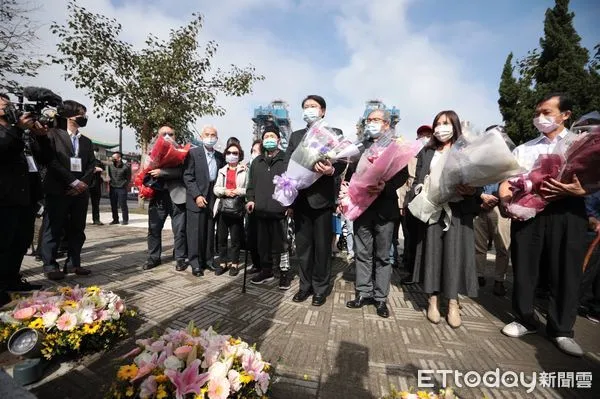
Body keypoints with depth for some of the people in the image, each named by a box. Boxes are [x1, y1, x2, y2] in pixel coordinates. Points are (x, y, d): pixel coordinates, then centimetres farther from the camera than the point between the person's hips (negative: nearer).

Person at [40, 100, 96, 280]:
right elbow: (52, 161, -9)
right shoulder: (53, 134, 2)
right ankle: (50, 265, 9)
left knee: (77, 229, 6)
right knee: (54, 229, 0)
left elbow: (91, 165, 10)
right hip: (58, 190, -5)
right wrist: (73, 182, -14)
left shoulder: (86, 141, 18)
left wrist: (83, 183, -6)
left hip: (81, 191, 5)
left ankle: (73, 263, 14)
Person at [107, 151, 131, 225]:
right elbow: (109, 176, 18)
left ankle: (125, 220, 6)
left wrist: (124, 186, -5)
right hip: (112, 188, 5)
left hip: (121, 189, -5)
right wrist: (110, 184, 9)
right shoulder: (110, 166, 9)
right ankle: (115, 219, 19)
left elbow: (128, 178, -1)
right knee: (113, 205, 9)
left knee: (123, 205, -3)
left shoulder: (126, 167, -5)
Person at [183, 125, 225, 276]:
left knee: (210, 232, 9)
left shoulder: (220, 156, 10)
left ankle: (208, 260, 20)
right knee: (196, 232, 1)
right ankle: (196, 263, 10)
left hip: (213, 200, 4)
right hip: (196, 199, -4)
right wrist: (197, 195, -14)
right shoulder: (193, 153, -2)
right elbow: (188, 177, -7)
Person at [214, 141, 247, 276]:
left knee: (236, 237, 5)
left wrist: (239, 191, -19)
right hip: (223, 207, 4)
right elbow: (216, 188, 8)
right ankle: (222, 263, 20)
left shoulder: (245, 170, -1)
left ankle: (234, 264, 17)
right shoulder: (222, 170, 14)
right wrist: (225, 191, -10)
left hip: (237, 208, -4)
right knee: (221, 237, 9)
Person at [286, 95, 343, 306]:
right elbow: (288, 164, 9)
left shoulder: (334, 133, 6)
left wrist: (331, 170, -28)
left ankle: (320, 288, 19)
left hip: (321, 197, -3)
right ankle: (305, 285, 24)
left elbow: (340, 161, -5)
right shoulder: (295, 136, 17)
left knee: (322, 246, 4)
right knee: (302, 245, 10)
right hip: (300, 198, 4)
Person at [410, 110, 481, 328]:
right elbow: (417, 182, 8)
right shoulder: (426, 152, 14)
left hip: (458, 210, -1)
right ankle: (433, 301, 12)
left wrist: (471, 191, -18)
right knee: (432, 252, 3)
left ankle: (453, 304, 10)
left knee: (455, 253, 0)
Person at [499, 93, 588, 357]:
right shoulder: (523, 149, 20)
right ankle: (525, 320, 20)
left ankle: (561, 329, 17)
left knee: (566, 270, 2)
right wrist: (505, 201, -8)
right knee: (524, 267, 5)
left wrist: (581, 190, -19)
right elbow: (506, 182, 11)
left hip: (567, 212, -2)